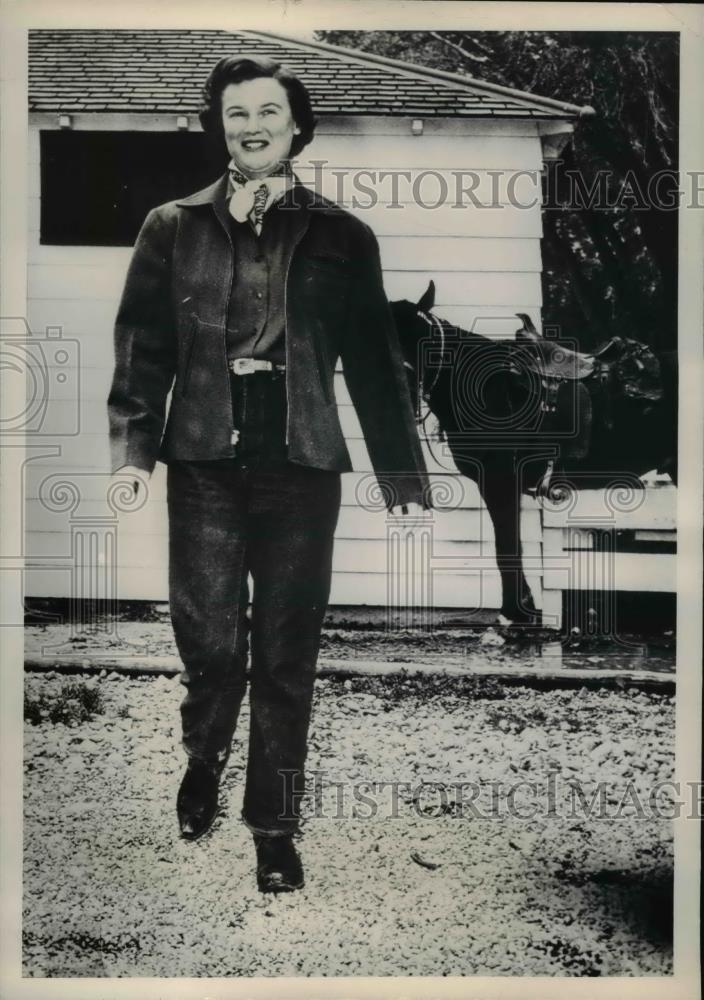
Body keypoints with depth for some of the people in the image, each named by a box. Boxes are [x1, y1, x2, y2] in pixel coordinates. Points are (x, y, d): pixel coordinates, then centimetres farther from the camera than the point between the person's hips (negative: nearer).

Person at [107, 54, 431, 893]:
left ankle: (274, 829, 17)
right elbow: (141, 345, 4)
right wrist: (133, 443, -10)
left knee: (287, 654, 3)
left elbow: (374, 362, 5)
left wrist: (402, 474, 2)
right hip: (204, 462, 1)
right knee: (209, 642, -1)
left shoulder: (341, 238, 7)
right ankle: (202, 762, 32)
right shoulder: (173, 228, 9)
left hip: (302, 465, 0)